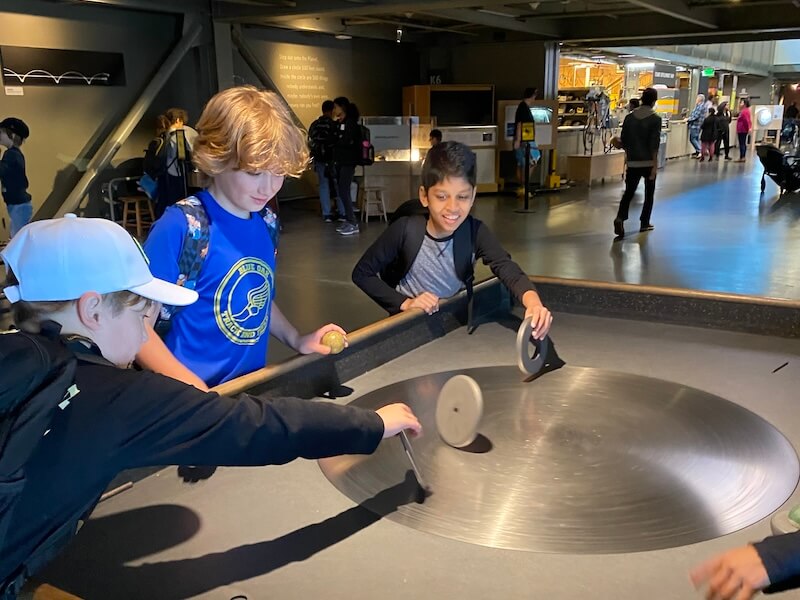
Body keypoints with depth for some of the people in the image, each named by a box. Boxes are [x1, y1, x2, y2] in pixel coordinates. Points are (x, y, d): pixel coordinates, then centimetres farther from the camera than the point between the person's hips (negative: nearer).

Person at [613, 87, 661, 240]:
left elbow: (623, 141, 6)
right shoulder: (655, 119, -8)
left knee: (628, 192, 4)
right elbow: (654, 144, -13)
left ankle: (620, 218, -20)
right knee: (649, 193, 13)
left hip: (633, 162, 3)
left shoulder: (629, 117, 3)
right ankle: (644, 223, 19)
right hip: (648, 162, -3)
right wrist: (655, 164, -12)